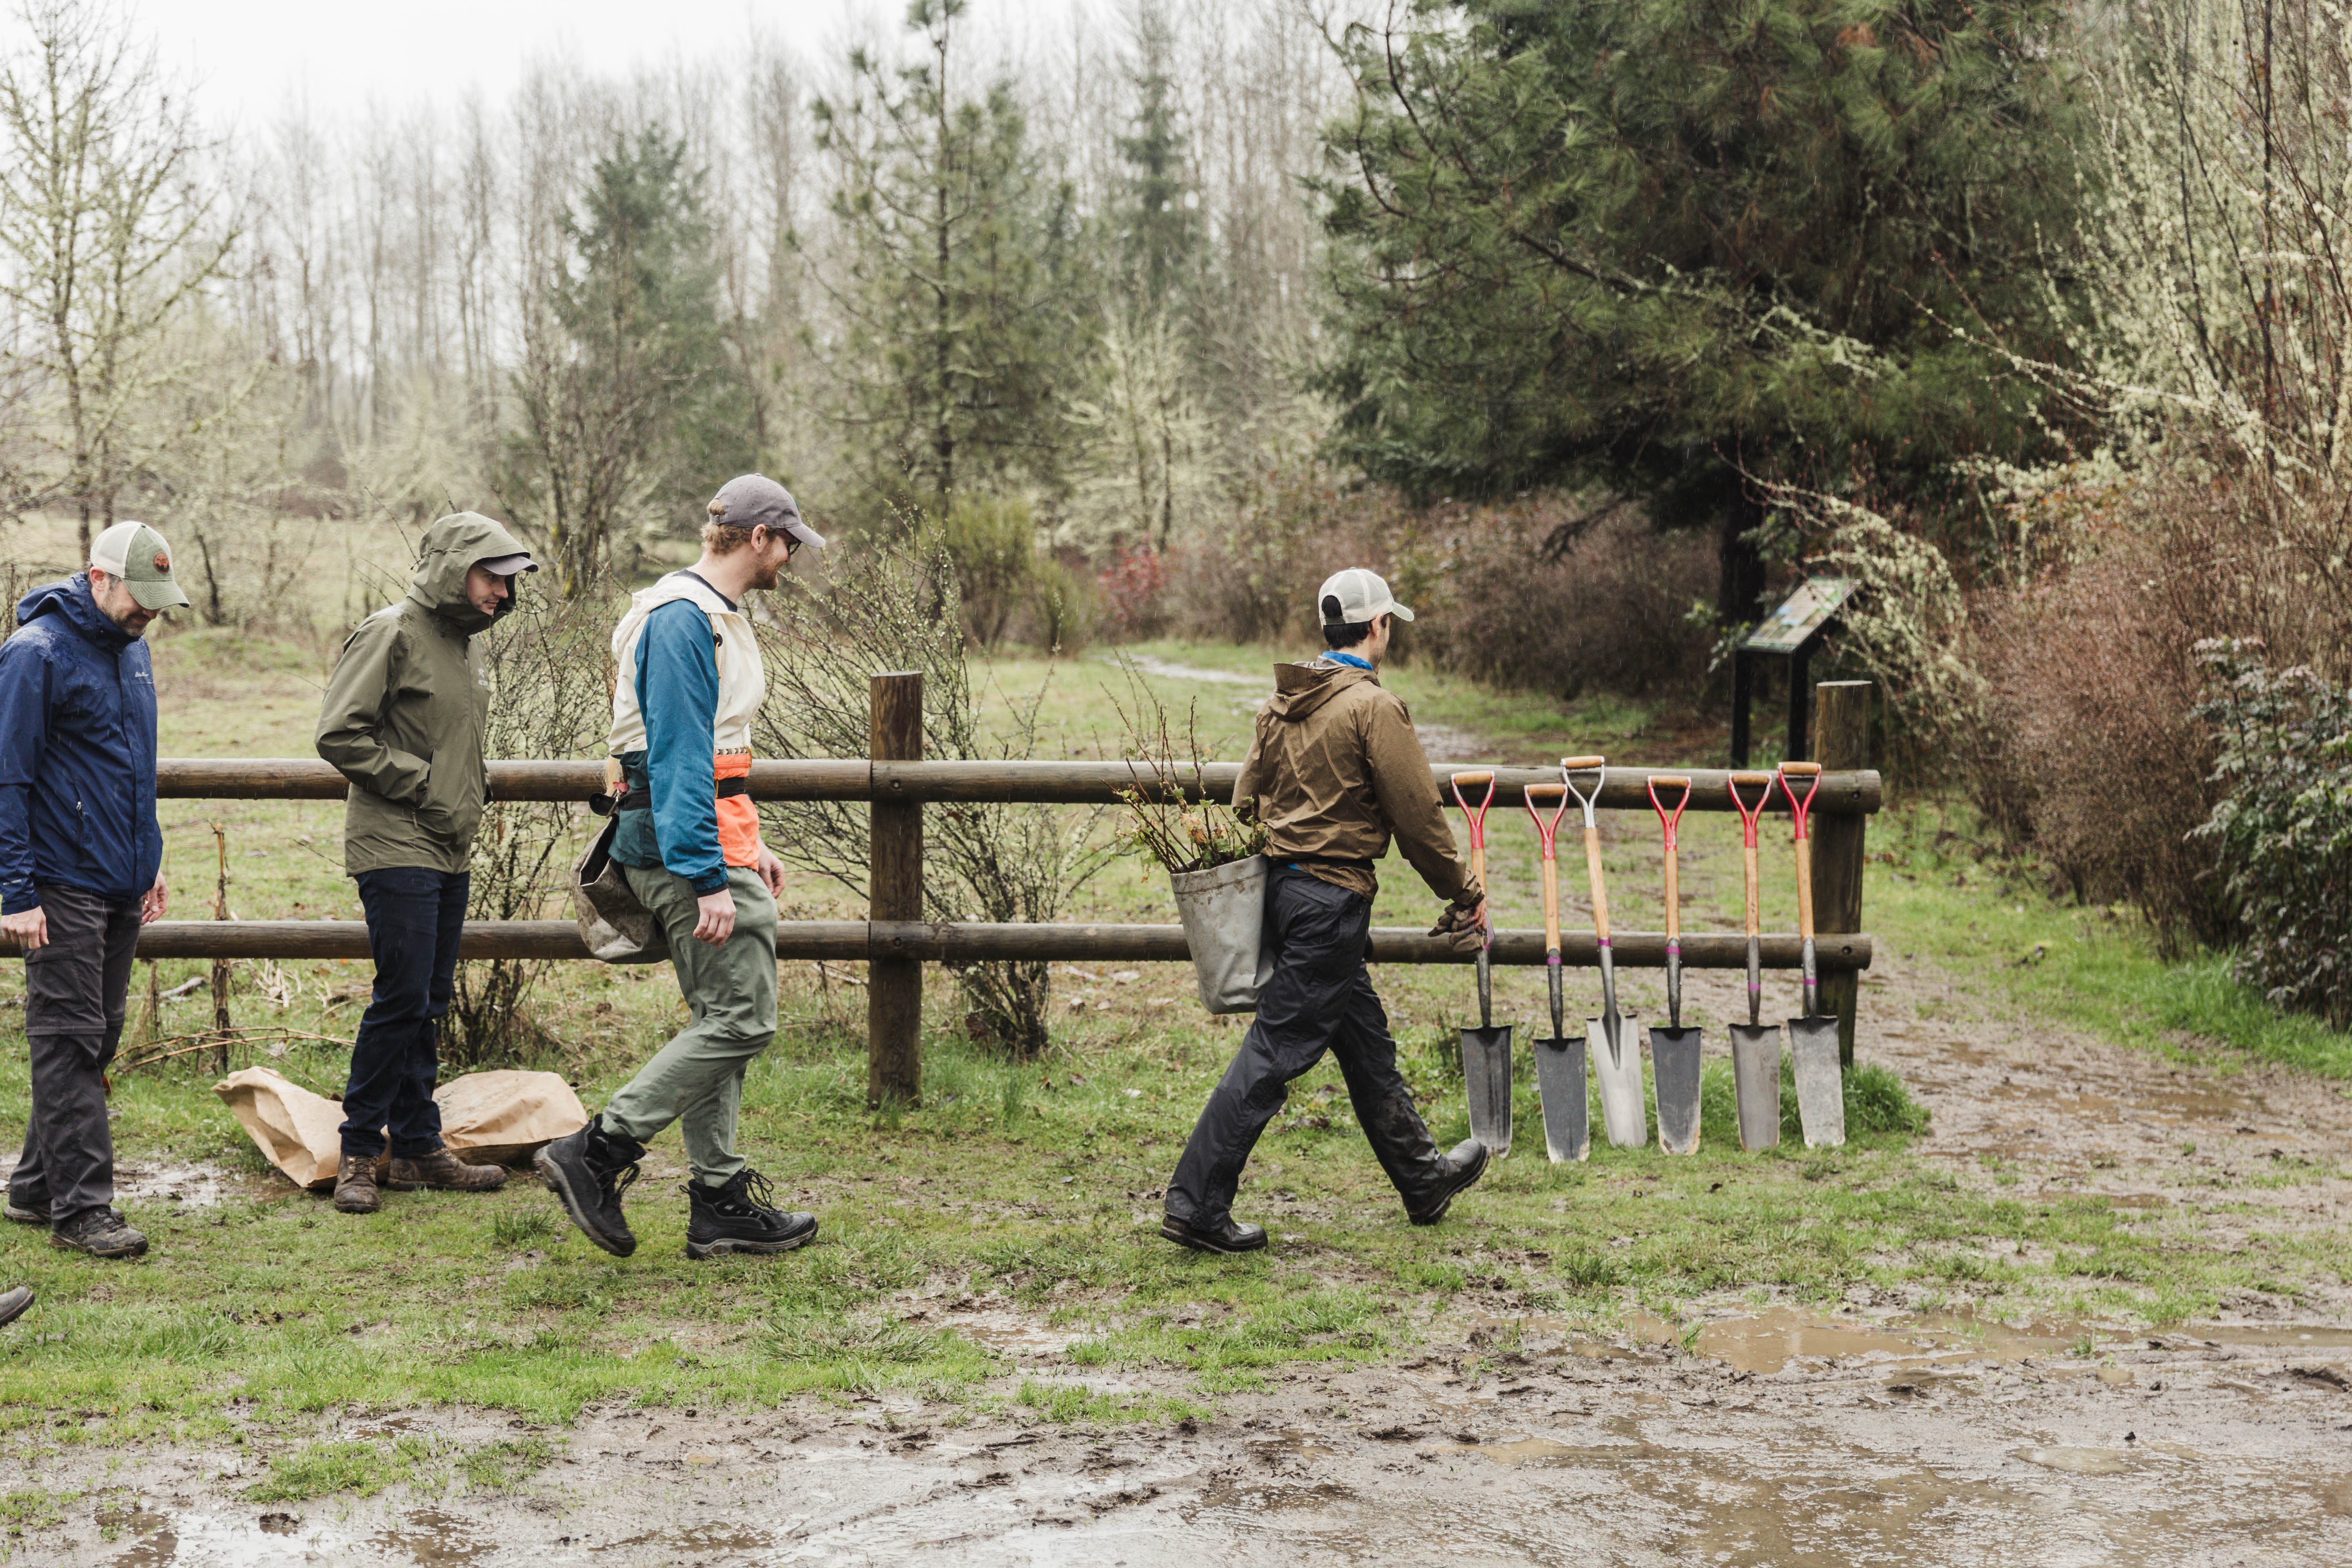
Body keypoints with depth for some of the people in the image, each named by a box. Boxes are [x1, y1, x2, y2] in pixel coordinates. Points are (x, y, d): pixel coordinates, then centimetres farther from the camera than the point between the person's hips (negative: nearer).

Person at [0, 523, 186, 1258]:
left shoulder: (131, 649, 13)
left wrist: (150, 858, 20)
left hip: (122, 885, 8)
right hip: (63, 888, -8)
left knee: (96, 1040, 12)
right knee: (70, 1044, -5)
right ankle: (81, 1206, -3)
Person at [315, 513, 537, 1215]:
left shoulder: (462, 641, 16)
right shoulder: (391, 634, -11)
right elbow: (339, 736, -16)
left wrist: (473, 788, 12)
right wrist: (422, 784, -15)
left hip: (450, 852, 9)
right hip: (396, 848, -9)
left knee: (429, 1004, 11)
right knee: (402, 998, -9)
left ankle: (419, 1147, 18)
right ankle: (359, 1150, 1)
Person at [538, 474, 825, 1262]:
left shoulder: (714, 616, 18)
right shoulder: (681, 622, -16)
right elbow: (680, 760, -22)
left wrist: (747, 846, 25)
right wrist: (710, 880, -25)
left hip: (709, 835, 11)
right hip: (686, 842, -11)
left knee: (722, 1020, 10)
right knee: (740, 1020, -10)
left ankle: (719, 1202, 14)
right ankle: (597, 1152, -7)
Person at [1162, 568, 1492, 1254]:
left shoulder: (1283, 702, 10)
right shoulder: (1373, 706, -14)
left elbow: (1246, 797, 14)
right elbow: (1417, 815, -12)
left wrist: (1252, 880, 22)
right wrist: (1464, 894, -1)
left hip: (1282, 883, 9)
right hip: (1332, 897, -9)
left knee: (1367, 1042, 19)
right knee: (1276, 1050, -6)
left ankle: (1423, 1178, 33)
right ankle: (1197, 1204, -5)